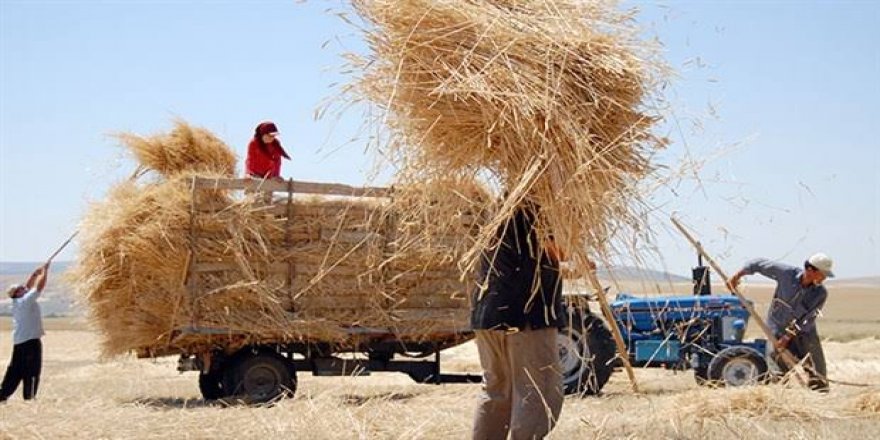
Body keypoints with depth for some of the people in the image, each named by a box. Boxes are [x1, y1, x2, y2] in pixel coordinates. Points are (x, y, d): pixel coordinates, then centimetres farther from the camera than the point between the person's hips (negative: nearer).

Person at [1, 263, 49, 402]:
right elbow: (39, 287, -14)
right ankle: (29, 397, -4)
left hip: (19, 342, 8)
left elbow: (29, 286, 22)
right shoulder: (26, 300, -12)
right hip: (31, 340, -8)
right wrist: (45, 271, -3)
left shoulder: (17, 301, 10)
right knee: (32, 371, -3)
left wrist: (36, 273, 16)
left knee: (15, 370, 12)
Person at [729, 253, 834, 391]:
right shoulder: (786, 273, -17)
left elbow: (807, 320, -15)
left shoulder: (820, 293, -14)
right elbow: (759, 264, -5)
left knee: (818, 374, -1)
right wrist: (737, 276, -1)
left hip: (805, 333, 2)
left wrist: (788, 338, -19)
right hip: (779, 329, -2)